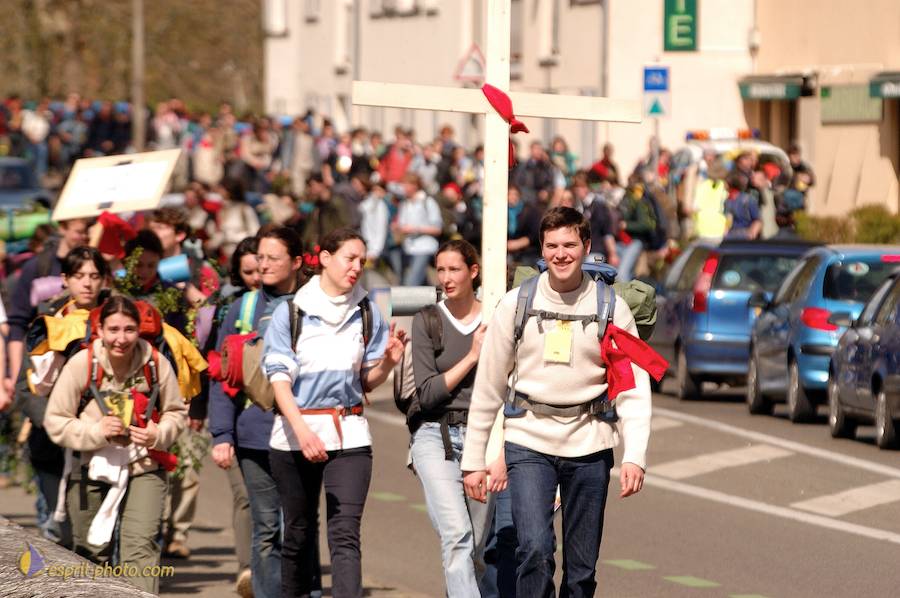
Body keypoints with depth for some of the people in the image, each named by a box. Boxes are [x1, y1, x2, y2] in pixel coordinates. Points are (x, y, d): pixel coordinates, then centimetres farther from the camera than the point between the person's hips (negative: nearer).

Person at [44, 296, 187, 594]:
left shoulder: (156, 364, -10)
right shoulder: (81, 364, -12)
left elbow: (176, 412, 6)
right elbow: (55, 421, -7)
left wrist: (159, 435, -15)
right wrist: (96, 431, -22)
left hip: (143, 468, -1)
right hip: (92, 469, 1)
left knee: (141, 546, -18)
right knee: (91, 553, 14)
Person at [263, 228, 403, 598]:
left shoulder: (366, 314, 8)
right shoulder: (290, 312, 0)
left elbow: (367, 382, 13)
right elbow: (279, 376, -7)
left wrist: (387, 362, -10)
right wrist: (302, 429, -21)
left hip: (349, 435, 1)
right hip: (294, 432, -1)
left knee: (345, 534, -12)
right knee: (299, 532, 9)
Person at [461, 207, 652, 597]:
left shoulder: (612, 308, 0)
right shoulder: (516, 304, 1)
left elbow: (633, 389, -2)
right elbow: (488, 386, 6)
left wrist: (635, 456, -14)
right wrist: (473, 459, 5)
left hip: (588, 447, 1)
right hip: (529, 442, -1)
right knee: (536, 549, -19)